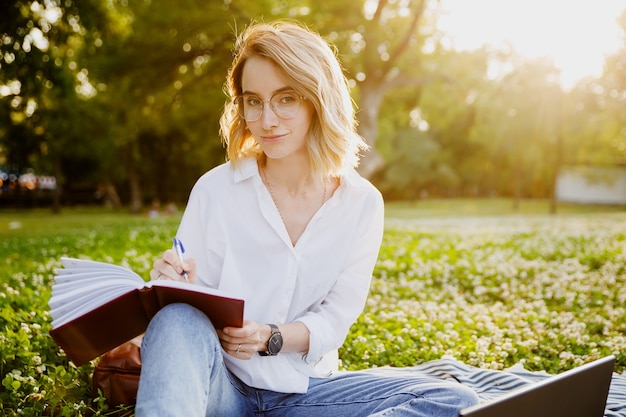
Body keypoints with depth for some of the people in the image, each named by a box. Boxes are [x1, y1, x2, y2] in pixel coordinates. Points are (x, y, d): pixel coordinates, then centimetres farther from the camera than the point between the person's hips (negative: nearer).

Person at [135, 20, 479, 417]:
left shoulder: (362, 203, -1)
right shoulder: (215, 189, -5)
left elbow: (335, 320, -3)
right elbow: (185, 317, -3)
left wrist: (271, 337, -22)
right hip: (221, 383, -2)